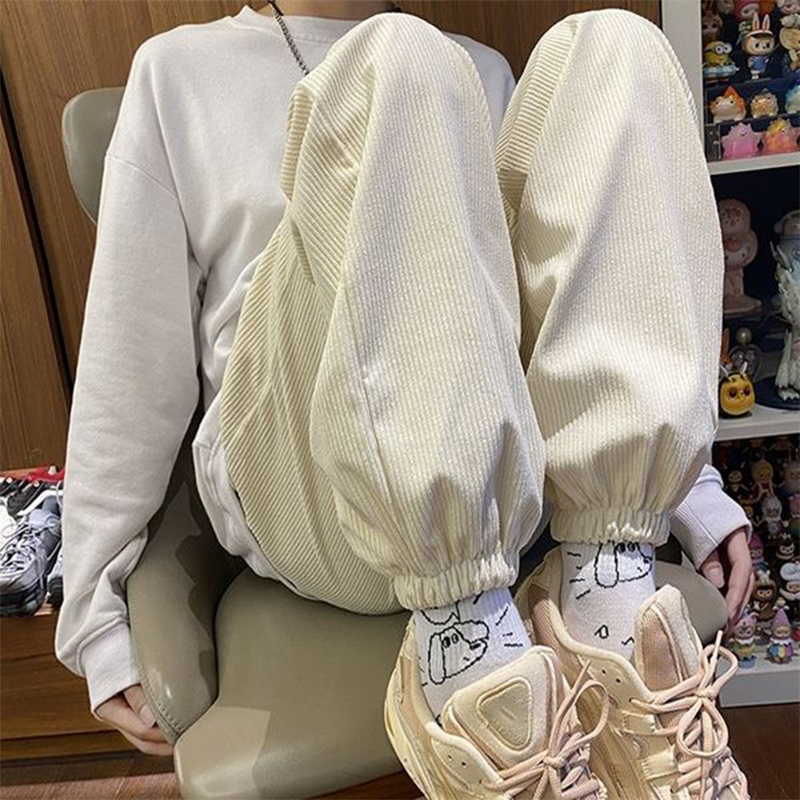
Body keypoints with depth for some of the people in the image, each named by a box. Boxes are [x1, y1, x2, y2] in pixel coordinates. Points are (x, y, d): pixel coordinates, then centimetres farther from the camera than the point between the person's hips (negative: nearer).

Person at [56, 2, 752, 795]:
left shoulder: (478, 70, 25)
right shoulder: (178, 69, 16)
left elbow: (580, 313, 20)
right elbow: (131, 361, 9)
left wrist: (694, 489, 11)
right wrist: (97, 612, 5)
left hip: (512, 476, 4)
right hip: (313, 501, -3)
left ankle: (608, 569, -18)